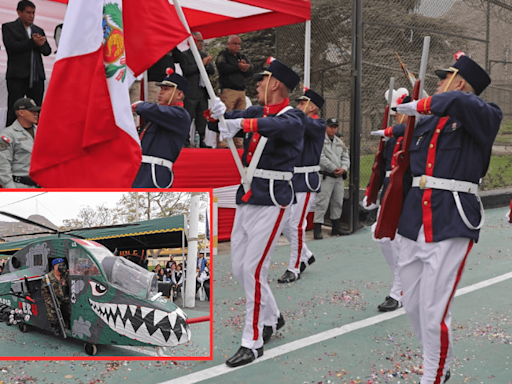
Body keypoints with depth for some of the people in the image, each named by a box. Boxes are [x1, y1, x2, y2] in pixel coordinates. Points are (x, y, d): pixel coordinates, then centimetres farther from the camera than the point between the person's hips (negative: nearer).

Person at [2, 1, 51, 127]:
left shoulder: (39, 30, 20)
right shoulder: (8, 27, 6)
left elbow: (47, 51, 13)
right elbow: (11, 46, -9)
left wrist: (40, 44, -9)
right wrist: (33, 42, -12)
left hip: (37, 77, 4)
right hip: (18, 76, -4)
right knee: (14, 111, -4)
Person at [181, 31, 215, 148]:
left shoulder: (204, 55, 19)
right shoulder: (184, 55, -2)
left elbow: (212, 71, 15)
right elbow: (186, 70, -16)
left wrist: (208, 64, -6)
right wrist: (201, 64, -15)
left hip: (203, 92, 7)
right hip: (190, 93, -7)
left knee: (202, 119, 8)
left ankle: (201, 141, 14)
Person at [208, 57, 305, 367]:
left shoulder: (293, 116, -10)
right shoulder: (257, 113, 13)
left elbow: (286, 126, -33)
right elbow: (230, 120, 5)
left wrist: (242, 123, -42)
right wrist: (221, 113, -18)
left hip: (271, 201, -8)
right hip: (247, 198, 8)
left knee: (254, 269, -10)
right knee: (239, 268, 13)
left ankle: (253, 342, 2)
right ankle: (272, 317, 34)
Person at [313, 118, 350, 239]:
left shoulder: (340, 142, 17)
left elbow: (346, 157, 14)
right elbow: (321, 158, -16)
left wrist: (343, 169, -6)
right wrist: (334, 168, -15)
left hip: (339, 177, 8)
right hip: (326, 177, -8)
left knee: (338, 203, 14)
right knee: (322, 203, -10)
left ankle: (336, 227, 25)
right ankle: (317, 230, -8)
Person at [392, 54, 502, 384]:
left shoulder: (485, 118, -5)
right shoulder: (427, 122, 15)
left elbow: (460, 102, -26)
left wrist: (421, 106, -16)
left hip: (451, 224, -7)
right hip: (415, 221, 7)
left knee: (434, 312, -7)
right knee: (412, 304, 14)